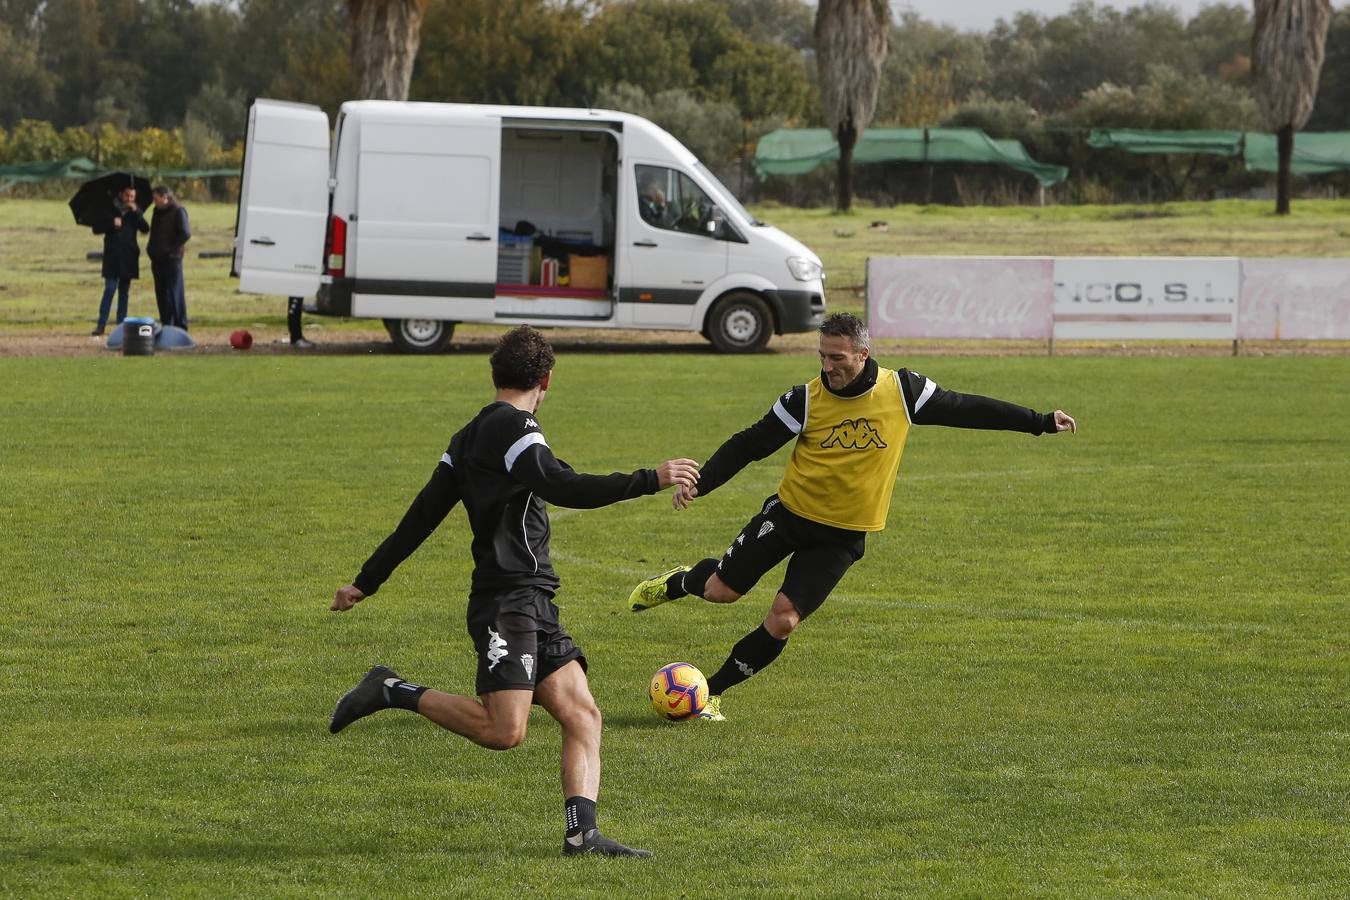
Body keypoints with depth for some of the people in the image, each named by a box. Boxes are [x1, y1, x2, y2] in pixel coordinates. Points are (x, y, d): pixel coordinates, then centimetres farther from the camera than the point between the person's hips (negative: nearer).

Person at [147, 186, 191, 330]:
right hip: (158, 259, 8)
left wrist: (171, 248, -15)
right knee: (161, 295, 8)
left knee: (174, 295, -6)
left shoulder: (178, 211, -9)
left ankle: (181, 327, -4)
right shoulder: (158, 212, 15)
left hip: (172, 259, -8)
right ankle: (166, 325, 14)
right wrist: (151, 247, 10)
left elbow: (186, 233, -17)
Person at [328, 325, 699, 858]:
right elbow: (565, 488, -24)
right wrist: (650, 481, -22)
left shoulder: (471, 435, 18)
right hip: (507, 600, -10)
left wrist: (366, 581, 23)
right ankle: (395, 692, -3)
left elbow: (422, 516, 19)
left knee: (581, 714, -1)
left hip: (535, 605, 10)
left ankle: (582, 833, -11)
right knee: (503, 730, -17)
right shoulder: (514, 426, -9)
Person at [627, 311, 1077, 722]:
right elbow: (749, 445, -5)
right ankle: (678, 582, 39)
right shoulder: (806, 400, -12)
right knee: (720, 590, 1)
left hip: (844, 535, 0)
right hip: (790, 513, 0)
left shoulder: (901, 390, -10)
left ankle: (713, 692, 10)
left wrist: (1040, 422, 4)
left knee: (783, 620, -8)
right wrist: (698, 483, -15)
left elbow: (964, 409, 1)